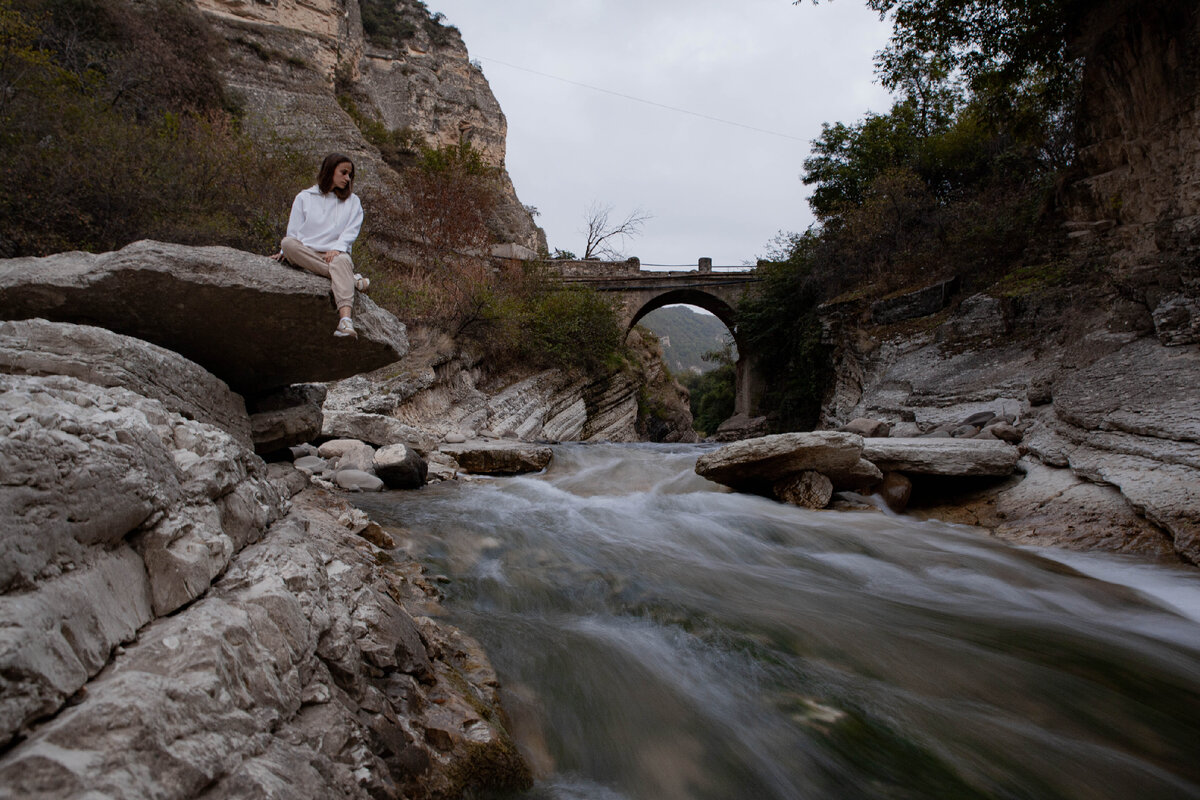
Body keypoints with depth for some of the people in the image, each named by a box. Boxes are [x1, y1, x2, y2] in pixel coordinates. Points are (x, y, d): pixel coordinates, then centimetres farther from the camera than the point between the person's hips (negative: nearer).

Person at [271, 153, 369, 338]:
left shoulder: (352, 201, 19)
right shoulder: (304, 197, 19)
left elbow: (351, 231, 5)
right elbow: (294, 231, 17)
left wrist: (337, 248, -13)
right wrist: (284, 252, 1)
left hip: (335, 253, -1)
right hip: (305, 253, 1)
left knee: (342, 261, -38)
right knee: (288, 243, -32)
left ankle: (346, 320, -62)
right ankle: (352, 278, -39)